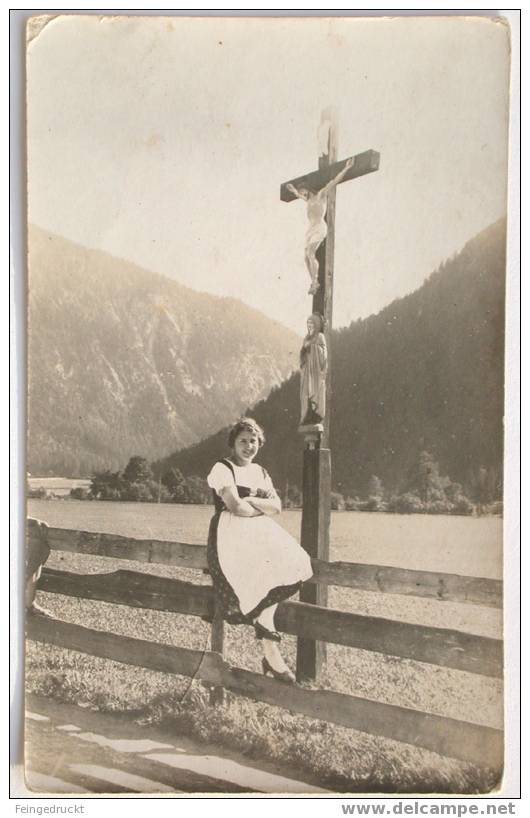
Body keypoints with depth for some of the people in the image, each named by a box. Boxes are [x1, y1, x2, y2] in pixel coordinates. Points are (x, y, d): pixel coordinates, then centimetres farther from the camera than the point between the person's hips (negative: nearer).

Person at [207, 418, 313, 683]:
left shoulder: (261, 473, 22)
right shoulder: (222, 469, 0)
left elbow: (276, 507, 7)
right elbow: (235, 506, -13)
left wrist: (248, 501, -7)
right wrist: (261, 510, 3)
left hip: (261, 534, 7)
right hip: (231, 535, -7)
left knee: (292, 564, -18)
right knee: (259, 580, -28)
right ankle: (271, 652, -15)